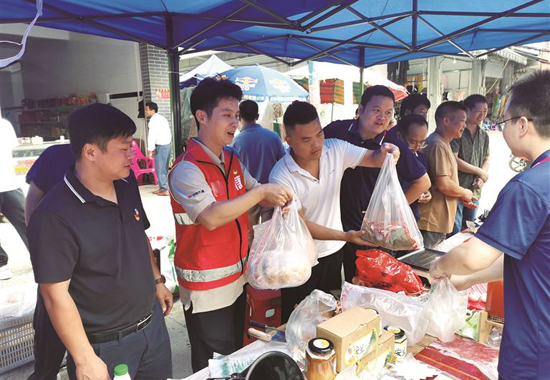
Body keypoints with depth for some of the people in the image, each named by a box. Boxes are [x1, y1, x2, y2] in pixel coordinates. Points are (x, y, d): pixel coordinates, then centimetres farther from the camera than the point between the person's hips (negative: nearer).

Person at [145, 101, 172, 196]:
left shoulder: (153, 120, -11)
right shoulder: (162, 118, 17)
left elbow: (152, 136, -17)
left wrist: (150, 150, -16)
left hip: (161, 146, -9)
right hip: (168, 144, 9)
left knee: (160, 168, -2)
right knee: (164, 168, 15)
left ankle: (164, 189, 0)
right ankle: (163, 187, 21)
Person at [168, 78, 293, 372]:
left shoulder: (232, 159, 4)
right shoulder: (186, 169, -21)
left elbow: (254, 197, 10)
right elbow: (211, 217, -33)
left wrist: (277, 199, -12)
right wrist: (261, 192, -30)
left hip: (237, 279, 7)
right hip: (207, 290, -7)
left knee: (237, 358, 23)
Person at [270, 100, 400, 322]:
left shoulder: (335, 149, -10)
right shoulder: (281, 177, -23)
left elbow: (373, 159, -4)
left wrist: (386, 153, -29)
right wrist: (346, 236, -28)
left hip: (334, 252, 4)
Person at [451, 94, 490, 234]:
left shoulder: (484, 135, 11)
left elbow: (486, 159, 17)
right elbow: (453, 160, -17)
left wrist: (481, 178, -4)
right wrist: (480, 171, -8)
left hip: (475, 191, 6)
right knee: (455, 231, -3)